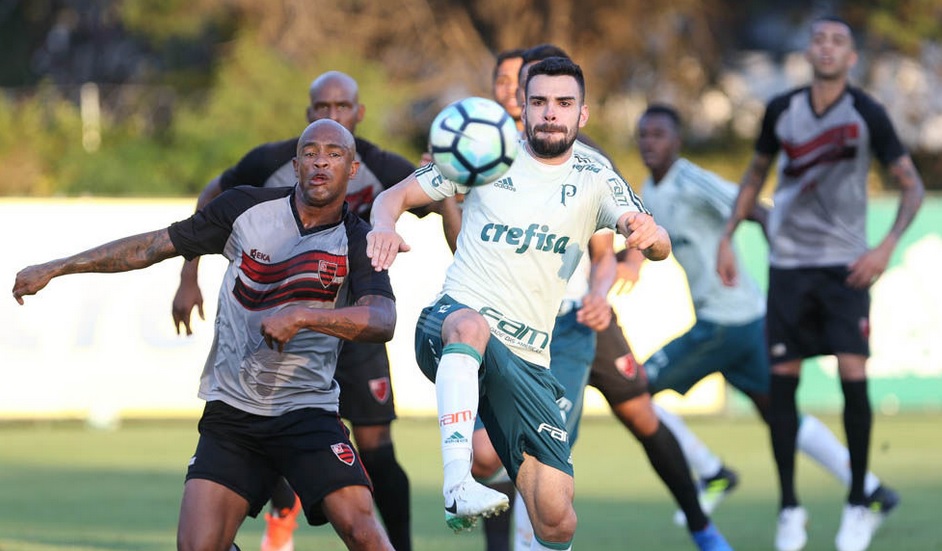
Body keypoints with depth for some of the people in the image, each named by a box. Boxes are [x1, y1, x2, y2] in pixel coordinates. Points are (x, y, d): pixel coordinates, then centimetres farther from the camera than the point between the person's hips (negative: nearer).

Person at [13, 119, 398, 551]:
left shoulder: (358, 241, -4)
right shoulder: (246, 208, 1)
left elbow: (382, 321, -22)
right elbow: (153, 246, 8)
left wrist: (301, 315, -36)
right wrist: (54, 269, 10)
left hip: (307, 413, -2)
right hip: (231, 413, 2)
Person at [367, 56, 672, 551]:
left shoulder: (595, 184, 8)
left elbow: (659, 248, -6)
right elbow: (395, 195, 8)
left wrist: (649, 233, -31)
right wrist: (384, 227, -16)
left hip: (527, 362, 3)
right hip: (449, 324, -3)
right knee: (471, 325, -42)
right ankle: (458, 486, -51)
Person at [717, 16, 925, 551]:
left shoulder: (866, 114, -7)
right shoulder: (782, 110, 2)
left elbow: (912, 185, -3)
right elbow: (757, 174, 17)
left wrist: (887, 246, -17)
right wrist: (728, 237, 11)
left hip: (844, 265, -2)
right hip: (787, 263, 3)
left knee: (853, 376, -12)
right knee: (782, 382, -1)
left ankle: (859, 505, 2)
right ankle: (790, 508, 10)